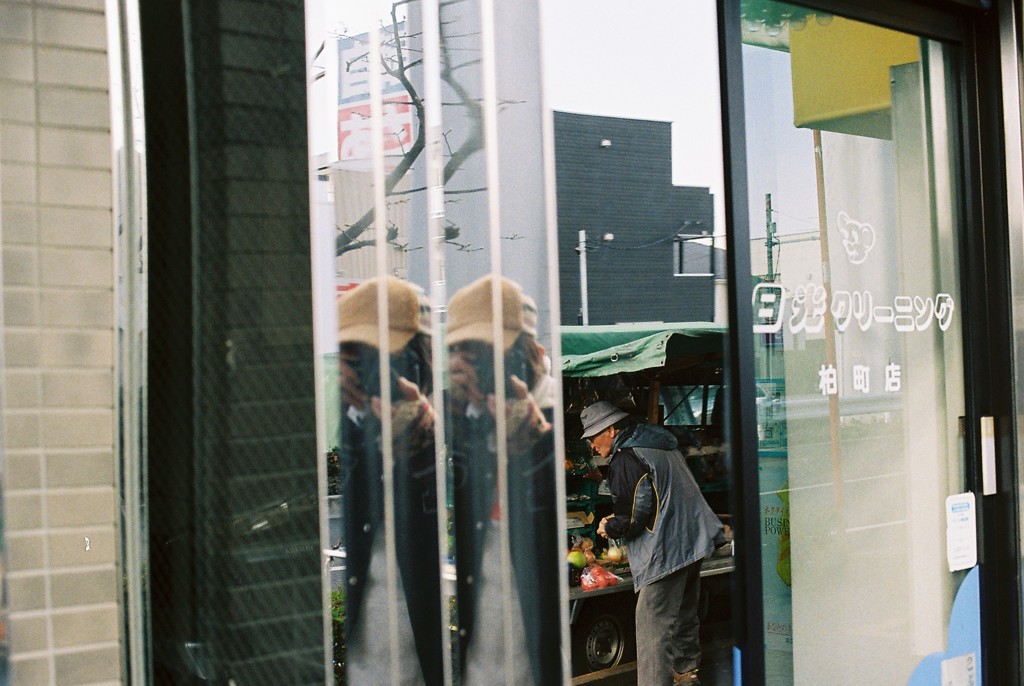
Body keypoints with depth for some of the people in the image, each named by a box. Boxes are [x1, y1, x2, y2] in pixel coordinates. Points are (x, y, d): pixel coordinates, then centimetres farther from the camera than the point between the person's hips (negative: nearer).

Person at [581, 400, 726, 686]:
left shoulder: (625, 459, -15)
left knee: (654, 630, -8)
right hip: (693, 542, 10)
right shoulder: (663, 445, 16)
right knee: (684, 616, 23)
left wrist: (609, 527, 2)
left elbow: (634, 517, -17)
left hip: (665, 553, -10)